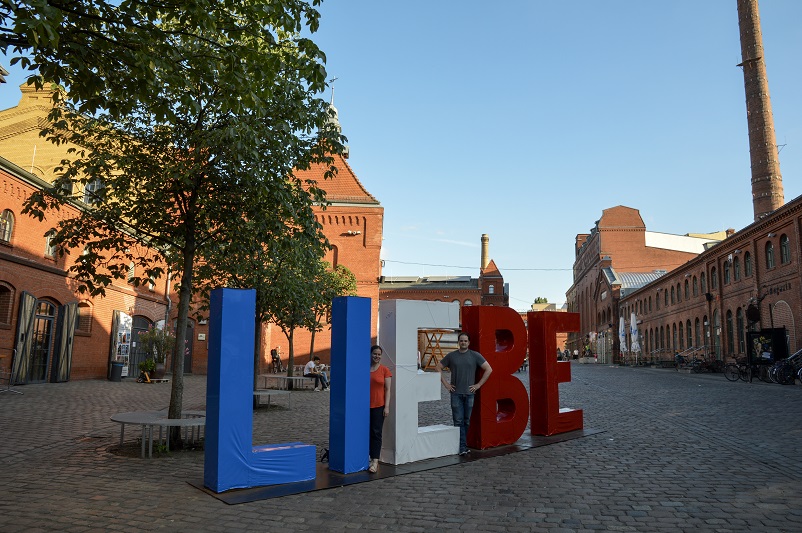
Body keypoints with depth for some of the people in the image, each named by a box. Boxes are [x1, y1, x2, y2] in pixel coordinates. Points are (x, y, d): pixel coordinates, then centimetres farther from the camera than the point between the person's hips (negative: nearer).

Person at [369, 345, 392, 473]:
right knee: (367, 432, 6)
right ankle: (372, 459, 14)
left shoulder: (385, 370, 0)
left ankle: (375, 461, -3)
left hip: (379, 406, -3)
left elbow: (387, 390, -1)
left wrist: (387, 407, -7)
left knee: (376, 432, -4)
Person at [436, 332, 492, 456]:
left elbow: (488, 369, 1)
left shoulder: (475, 356, 1)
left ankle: (463, 444, 19)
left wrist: (479, 385, -3)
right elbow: (439, 368, 12)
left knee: (467, 421, 8)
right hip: (456, 393, 0)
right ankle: (462, 447, 1)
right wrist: (445, 384, 4)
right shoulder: (451, 356, 4)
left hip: (469, 393, 0)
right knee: (458, 421, -2)